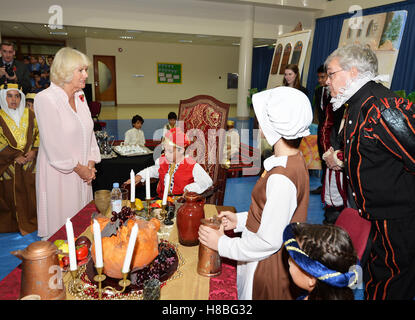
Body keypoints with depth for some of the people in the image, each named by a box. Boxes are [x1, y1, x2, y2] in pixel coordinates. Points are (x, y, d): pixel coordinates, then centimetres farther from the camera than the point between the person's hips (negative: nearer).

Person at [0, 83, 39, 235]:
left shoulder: (29, 114, 5)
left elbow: (38, 134, 8)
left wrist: (34, 151, -8)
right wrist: (15, 157, -14)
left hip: (30, 165, 2)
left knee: (31, 195, 5)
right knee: (13, 196, 5)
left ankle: (32, 223, 20)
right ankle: (17, 226, 20)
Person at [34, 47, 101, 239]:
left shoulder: (80, 97, 7)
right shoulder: (45, 99, -15)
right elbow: (54, 145, -17)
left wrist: (90, 164, 2)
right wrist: (79, 168, -10)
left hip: (82, 172, 7)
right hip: (58, 173, -6)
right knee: (61, 227, 6)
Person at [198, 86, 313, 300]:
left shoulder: (281, 178, -31)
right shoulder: (294, 161, -1)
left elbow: (269, 241, -26)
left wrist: (222, 244, -15)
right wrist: (241, 220, 6)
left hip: (267, 270, -8)